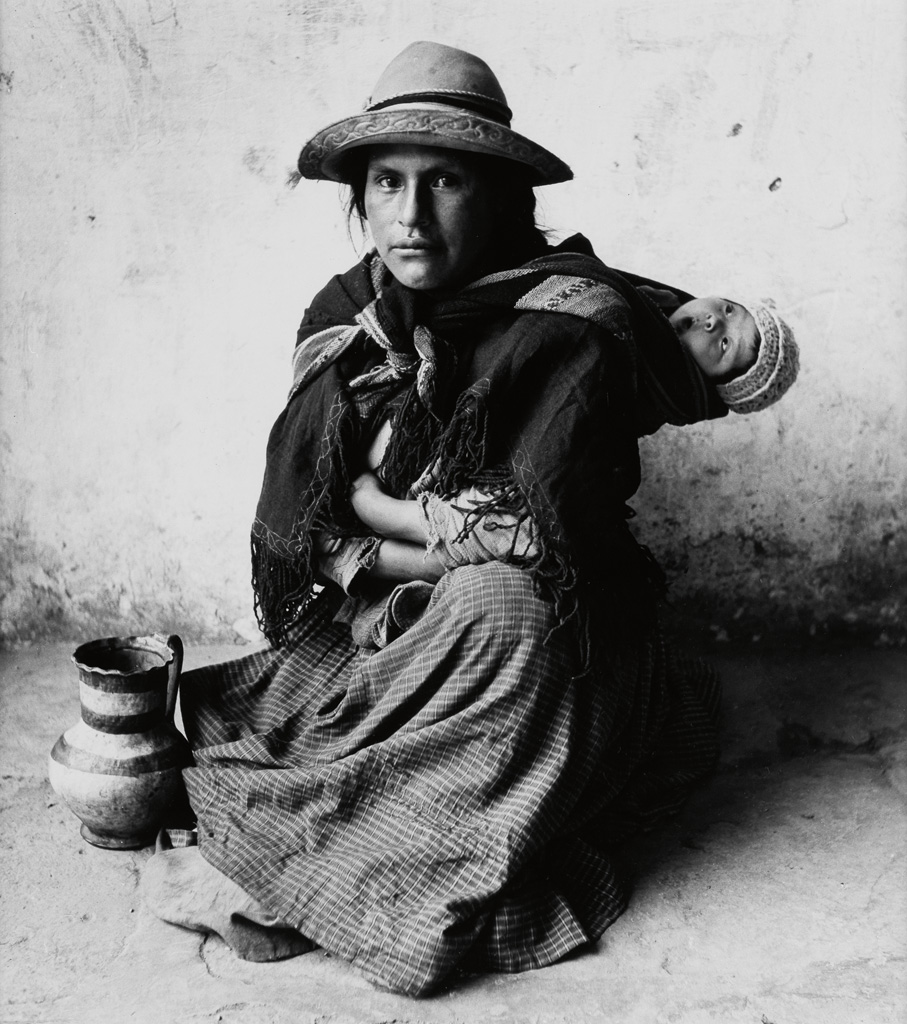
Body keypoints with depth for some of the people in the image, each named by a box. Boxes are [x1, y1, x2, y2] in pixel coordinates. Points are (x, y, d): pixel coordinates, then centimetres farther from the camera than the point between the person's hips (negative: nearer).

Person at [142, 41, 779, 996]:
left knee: (502, 604, -36)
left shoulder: (571, 326, -15)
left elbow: (533, 543, -21)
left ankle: (281, 861, -25)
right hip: (373, 640, 4)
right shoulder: (344, 316, 1)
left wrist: (367, 540, -11)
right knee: (197, 719, -13)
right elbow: (289, 532, -2)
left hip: (541, 655, -3)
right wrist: (445, 545, -16)